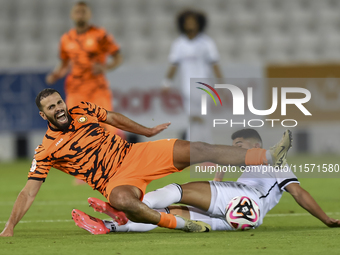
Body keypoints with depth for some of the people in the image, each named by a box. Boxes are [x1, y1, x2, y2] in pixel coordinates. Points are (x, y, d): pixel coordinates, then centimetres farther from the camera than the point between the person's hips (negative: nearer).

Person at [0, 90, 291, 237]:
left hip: (134, 154, 4)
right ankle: (181, 224, -38)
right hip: (116, 180, -4)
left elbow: (114, 118, 22)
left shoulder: (82, 111, 5)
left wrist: (148, 131, 29)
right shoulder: (46, 151, -6)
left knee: (195, 149, -10)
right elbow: (29, 192, -7)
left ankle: (270, 156, -13)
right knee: (121, 199, -43)